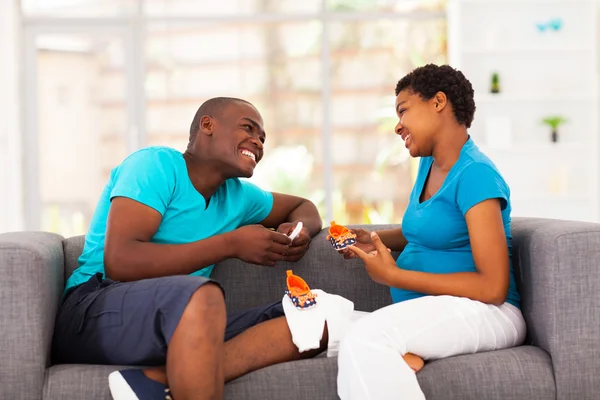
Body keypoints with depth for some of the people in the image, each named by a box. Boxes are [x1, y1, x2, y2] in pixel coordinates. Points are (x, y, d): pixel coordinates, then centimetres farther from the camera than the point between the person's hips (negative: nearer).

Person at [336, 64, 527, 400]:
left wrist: (394, 276, -15)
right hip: (427, 316, 8)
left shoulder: (476, 174, -12)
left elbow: (493, 288, -18)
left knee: (364, 340, -35)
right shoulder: (429, 163, 13)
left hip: (482, 314, -8)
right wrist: (375, 241, 10)